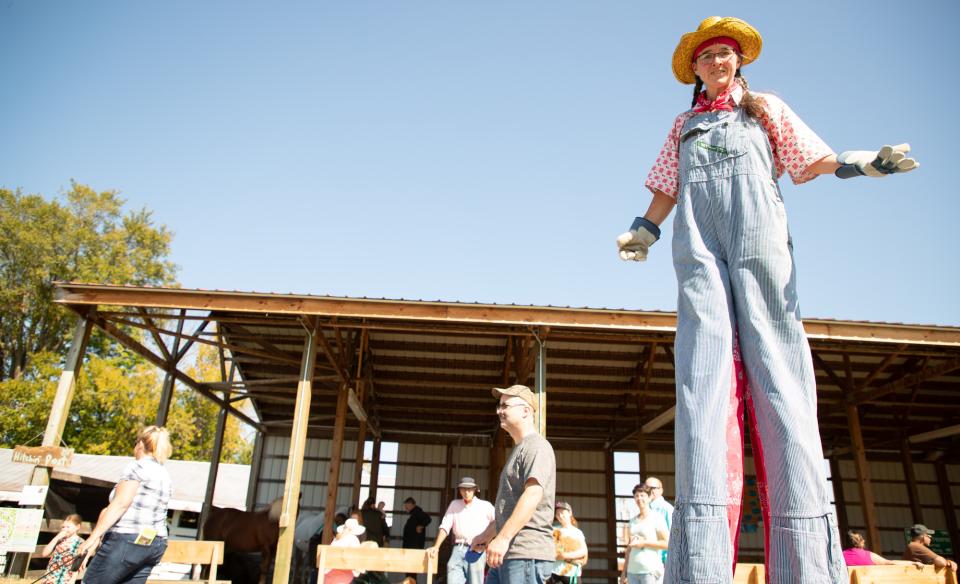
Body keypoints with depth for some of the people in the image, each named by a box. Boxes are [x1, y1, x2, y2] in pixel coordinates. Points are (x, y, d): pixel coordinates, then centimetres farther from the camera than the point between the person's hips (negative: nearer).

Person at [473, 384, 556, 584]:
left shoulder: (536, 446, -10)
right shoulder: (519, 449, 23)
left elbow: (533, 494, -24)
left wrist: (503, 538, -28)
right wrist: (488, 534, 26)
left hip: (526, 554, -10)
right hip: (508, 553, 10)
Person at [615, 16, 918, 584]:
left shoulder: (765, 107, 27)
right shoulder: (684, 123, 31)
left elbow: (811, 160, 18)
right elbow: (666, 187, 24)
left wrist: (860, 163, -1)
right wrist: (643, 230, 6)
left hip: (757, 222, 0)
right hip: (696, 230, 1)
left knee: (775, 357, -16)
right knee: (704, 361, -17)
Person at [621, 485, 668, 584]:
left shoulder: (657, 518, -3)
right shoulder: (633, 520, 14)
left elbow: (667, 543, -8)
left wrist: (644, 543, -14)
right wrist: (624, 571, 12)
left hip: (650, 571, -6)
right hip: (632, 571, 6)